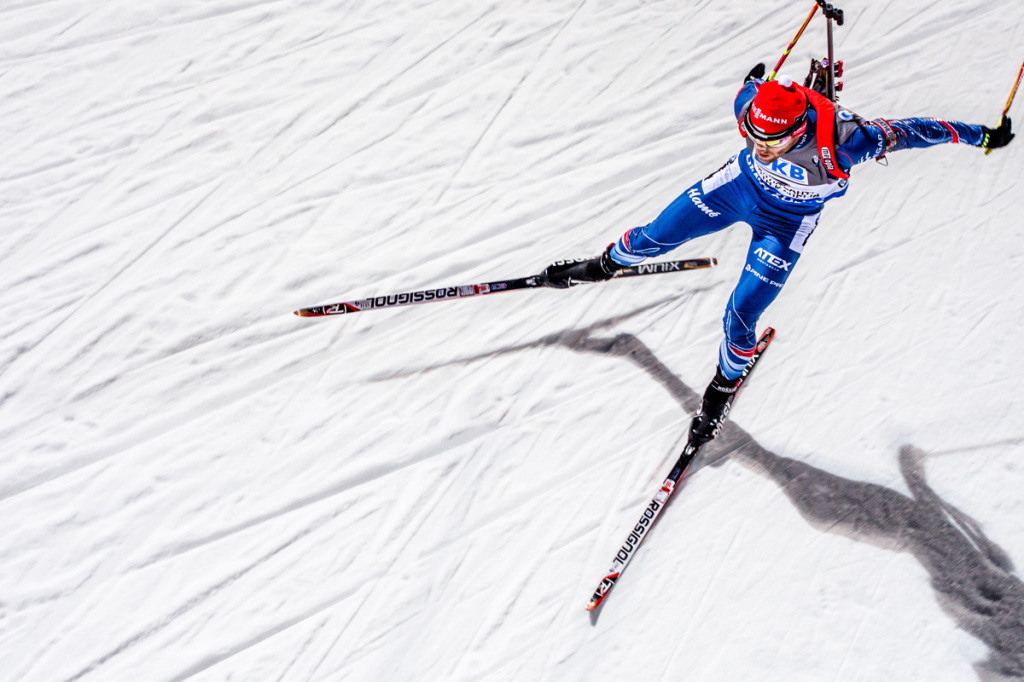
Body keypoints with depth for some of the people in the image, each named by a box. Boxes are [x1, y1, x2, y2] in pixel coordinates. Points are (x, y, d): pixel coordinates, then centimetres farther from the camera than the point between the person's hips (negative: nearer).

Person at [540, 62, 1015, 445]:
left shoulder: (839, 141, -39)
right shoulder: (751, 104, -30)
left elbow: (907, 131, -24)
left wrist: (982, 135, -10)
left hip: (786, 221, -3)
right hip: (739, 184, 3)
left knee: (738, 321, -7)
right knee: (654, 237, 10)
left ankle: (724, 387, 25)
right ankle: (606, 265, 45)